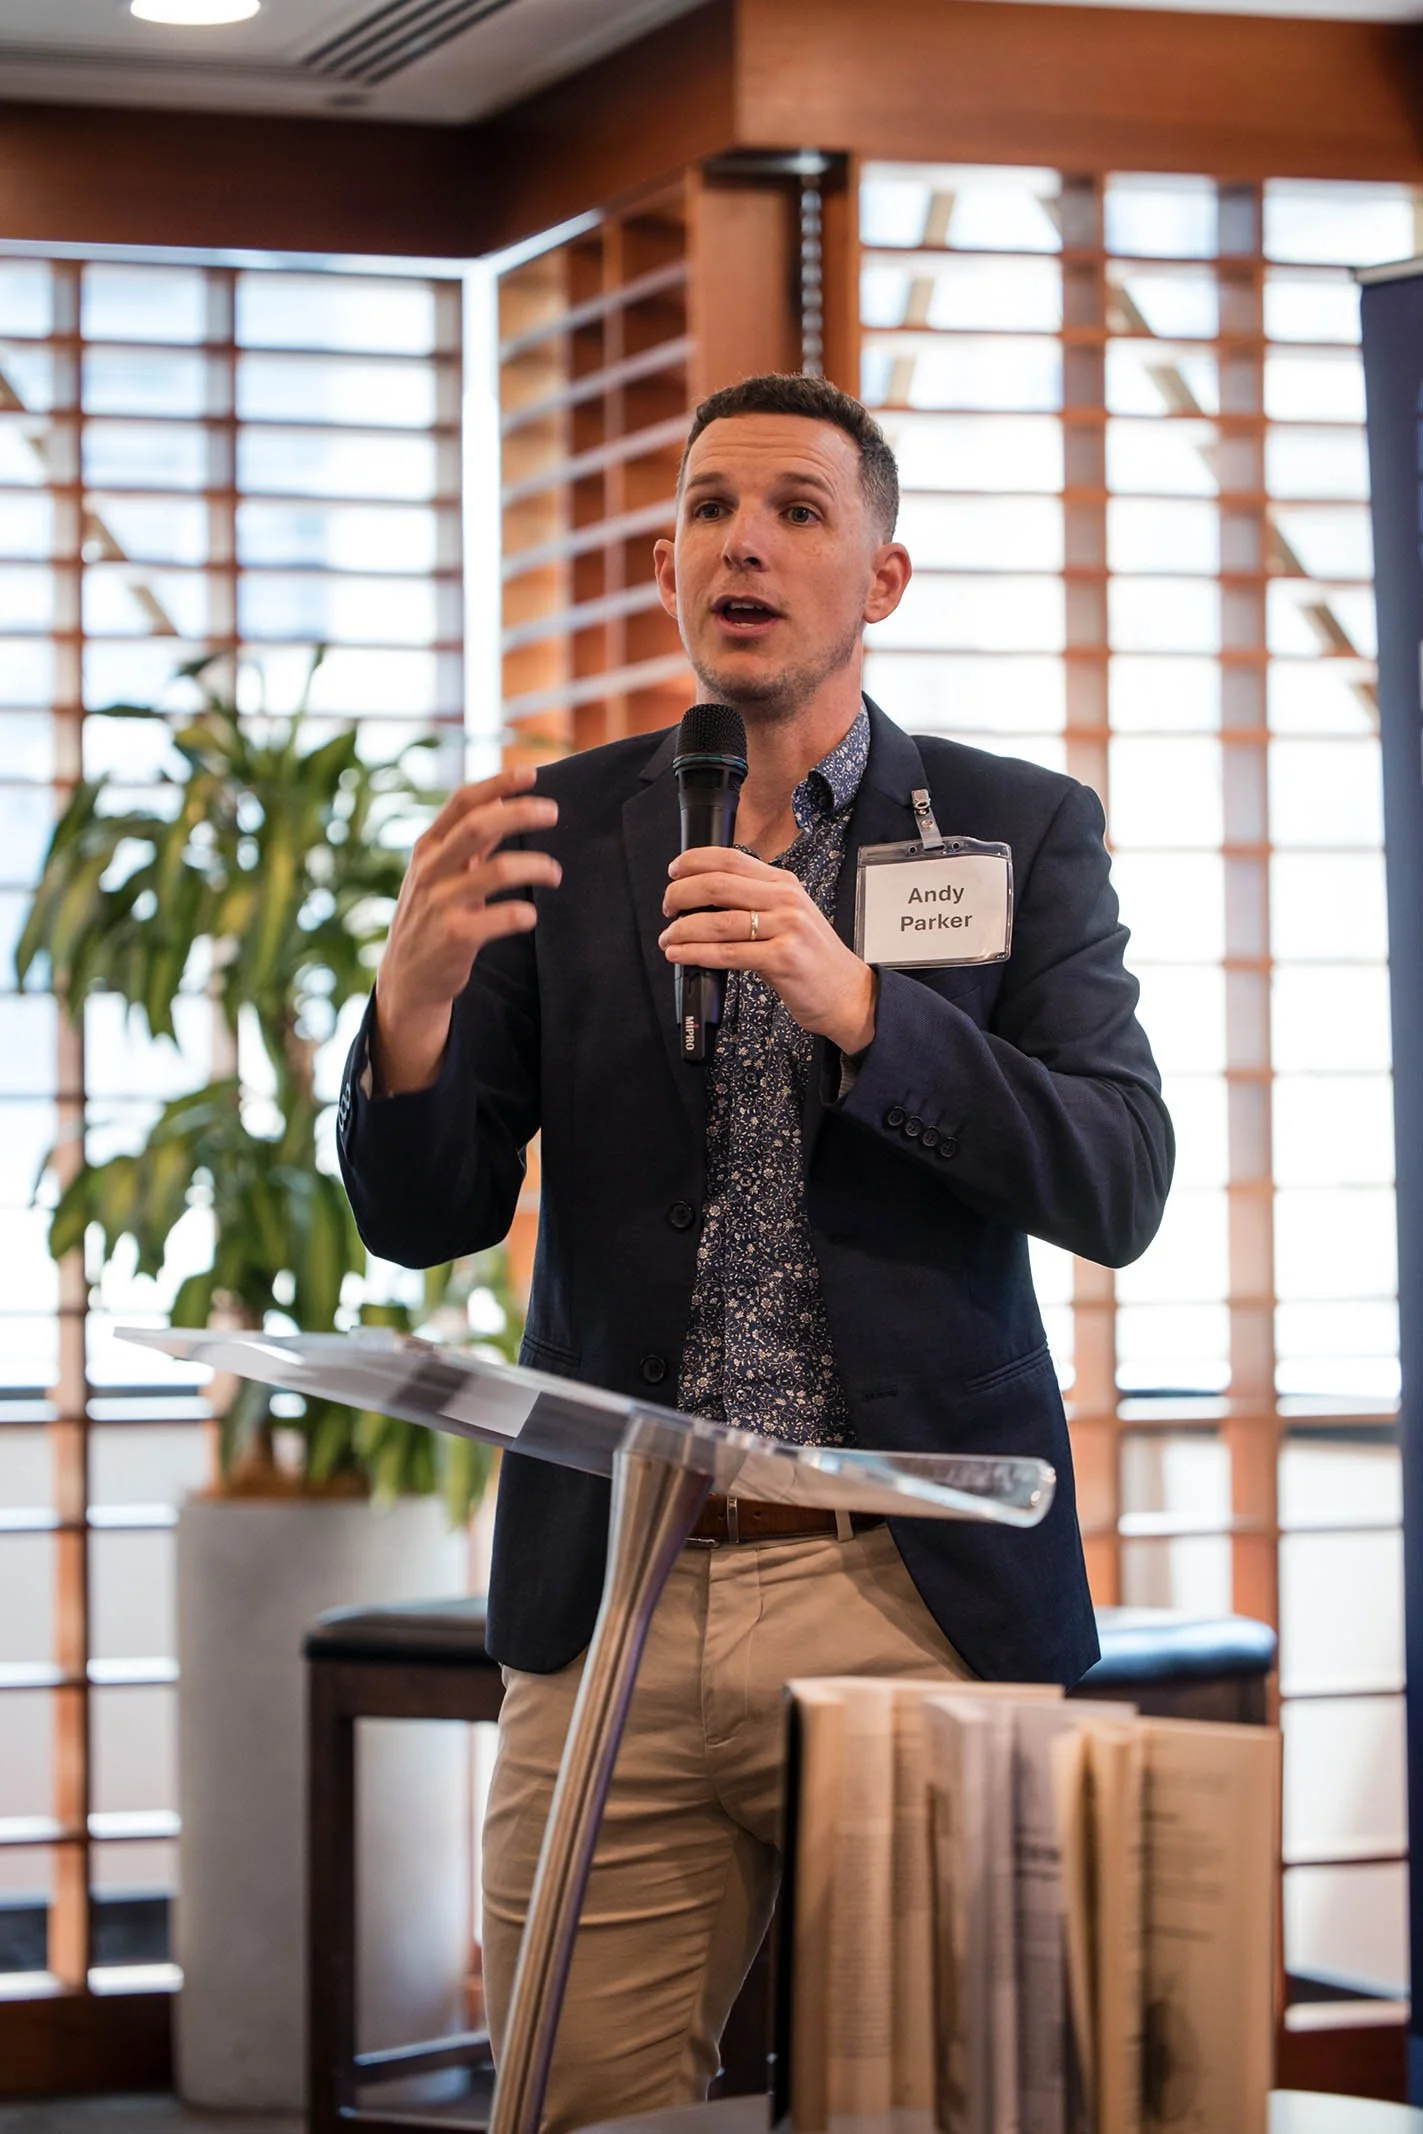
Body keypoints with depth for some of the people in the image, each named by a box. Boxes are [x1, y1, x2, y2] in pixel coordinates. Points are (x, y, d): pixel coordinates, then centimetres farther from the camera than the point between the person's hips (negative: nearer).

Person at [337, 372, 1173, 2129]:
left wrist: (852, 1001, -19)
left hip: (916, 1600, -1)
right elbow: (424, 1221, 5)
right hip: (613, 1605, 1)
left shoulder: (1021, 830, 6)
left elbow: (1119, 1189, -5)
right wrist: (415, 991, -16)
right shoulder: (556, 836, 10)